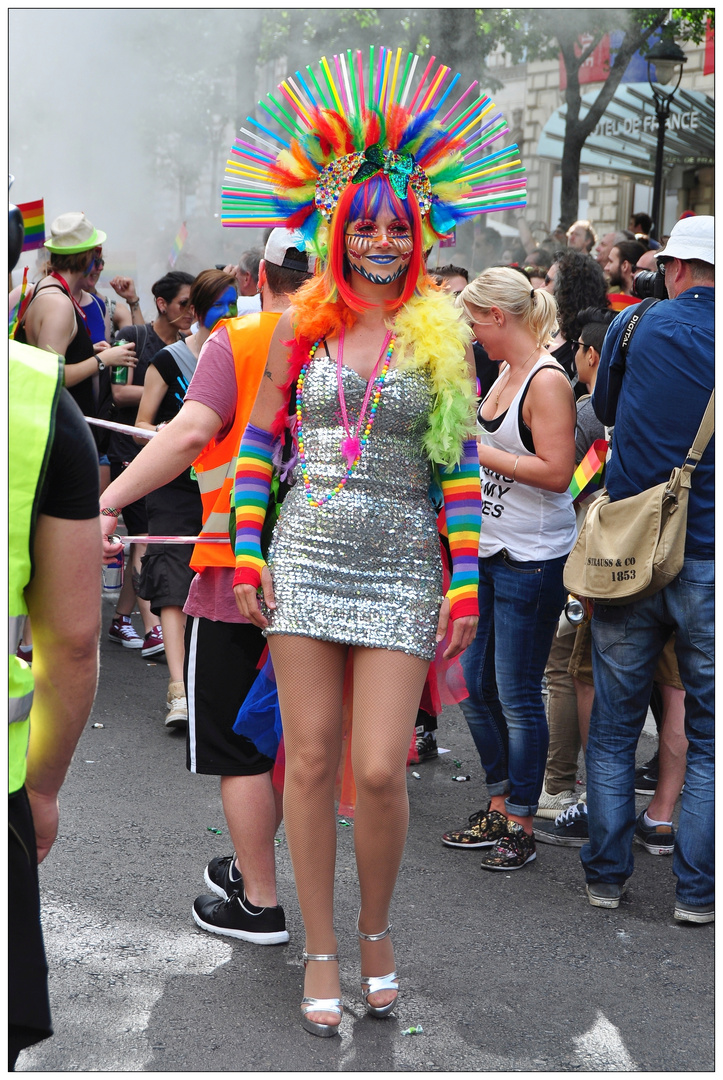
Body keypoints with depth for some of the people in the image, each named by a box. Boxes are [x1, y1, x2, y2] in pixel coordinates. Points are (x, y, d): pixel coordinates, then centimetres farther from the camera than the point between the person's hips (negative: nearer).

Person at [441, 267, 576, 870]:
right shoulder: (508, 373, 12)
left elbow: (556, 472, -23)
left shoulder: (547, 380, -15)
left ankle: (521, 827, 13)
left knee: (518, 696, -1)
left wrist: (477, 452, -18)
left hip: (533, 560, -9)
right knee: (473, 685, 13)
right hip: (490, 551, 9)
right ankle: (499, 809, 28)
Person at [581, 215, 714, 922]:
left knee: (613, 727, 13)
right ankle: (696, 890, 12)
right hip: (709, 564, 0)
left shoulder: (637, 327, -2)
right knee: (708, 737, 10)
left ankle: (606, 873, 20)